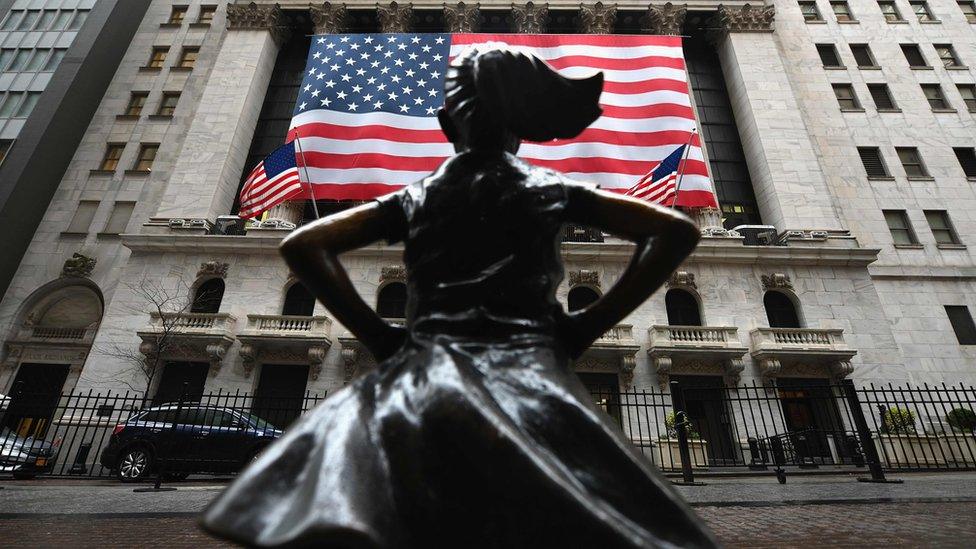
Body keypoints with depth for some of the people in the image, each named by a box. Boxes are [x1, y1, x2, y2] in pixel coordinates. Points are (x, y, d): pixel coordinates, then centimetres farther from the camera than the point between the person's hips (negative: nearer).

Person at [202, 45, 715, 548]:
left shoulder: (413, 198, 20)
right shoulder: (554, 190, 19)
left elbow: (301, 245, 13)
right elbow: (678, 230, 13)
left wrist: (377, 333, 10)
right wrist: (590, 324, 9)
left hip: (427, 367, 1)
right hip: (531, 366, 0)